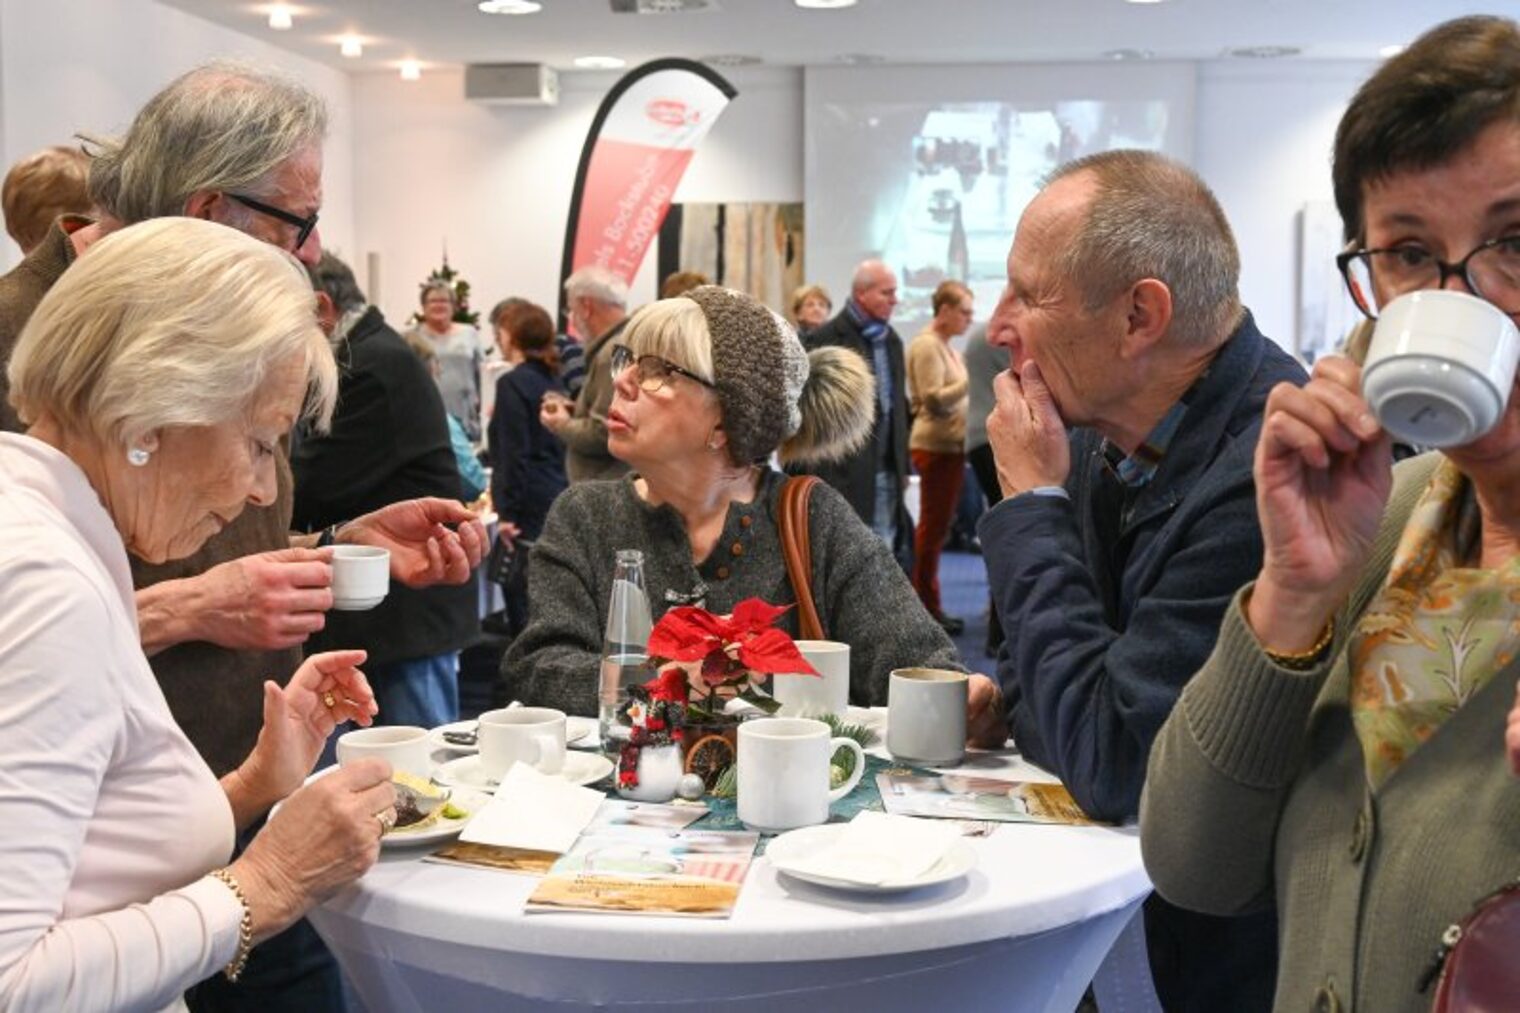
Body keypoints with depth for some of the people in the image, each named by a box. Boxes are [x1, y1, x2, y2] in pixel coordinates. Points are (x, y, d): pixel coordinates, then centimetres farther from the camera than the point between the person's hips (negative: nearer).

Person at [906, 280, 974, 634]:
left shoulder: (946, 347, 17)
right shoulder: (926, 345, -12)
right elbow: (934, 399, -19)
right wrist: (972, 381, -22)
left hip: (951, 443, 9)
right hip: (935, 445, -9)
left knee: (937, 525, 12)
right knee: (933, 525, -5)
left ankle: (929, 604, 18)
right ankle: (926, 607, 1)